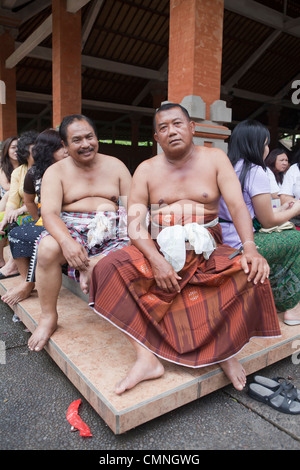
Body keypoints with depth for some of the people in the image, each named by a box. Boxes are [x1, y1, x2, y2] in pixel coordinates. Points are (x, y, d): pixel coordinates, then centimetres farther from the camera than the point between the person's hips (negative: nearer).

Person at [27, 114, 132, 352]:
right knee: (47, 248, -32)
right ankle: (48, 317, -14)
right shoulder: (55, 172, 5)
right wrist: (66, 241, -33)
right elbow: (49, 213, -11)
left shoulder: (115, 166, 12)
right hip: (71, 229, -1)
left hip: (112, 232, 1)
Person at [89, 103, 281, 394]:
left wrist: (250, 248, -23)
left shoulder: (214, 159, 6)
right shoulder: (146, 170, 5)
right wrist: (156, 260, -23)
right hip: (158, 249, 1)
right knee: (110, 268, -25)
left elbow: (238, 205, -5)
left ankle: (225, 350, -5)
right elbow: (135, 225, -5)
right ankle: (146, 359, -24)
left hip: (206, 250, 0)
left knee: (253, 275, -27)